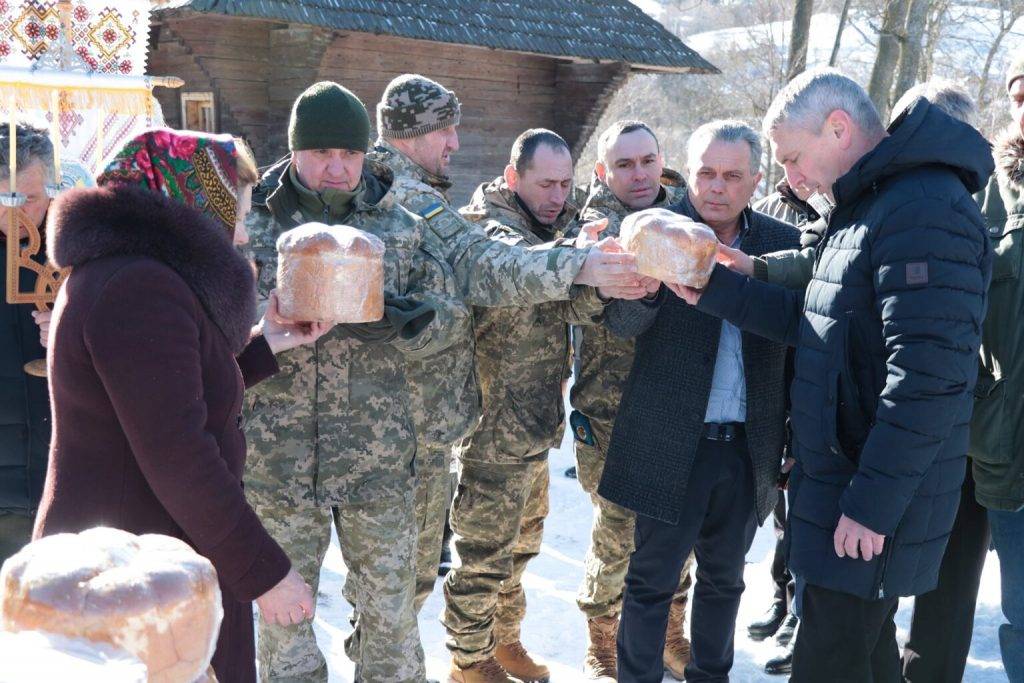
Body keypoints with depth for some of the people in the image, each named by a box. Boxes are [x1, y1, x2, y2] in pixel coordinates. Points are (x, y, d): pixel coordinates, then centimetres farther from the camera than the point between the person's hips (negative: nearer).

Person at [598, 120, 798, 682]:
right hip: (673, 446, -3)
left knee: (723, 579, 19)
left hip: (748, 448, 3)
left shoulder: (782, 244, 2)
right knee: (652, 579, 8)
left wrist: (798, 438, 1)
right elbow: (620, 323, -16)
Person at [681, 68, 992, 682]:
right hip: (838, 477, 10)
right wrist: (713, 289, 6)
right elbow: (814, 322, 15)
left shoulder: (924, 210, -20)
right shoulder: (867, 206, 14)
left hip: (876, 503, -10)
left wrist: (873, 504, -23)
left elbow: (929, 378, -26)